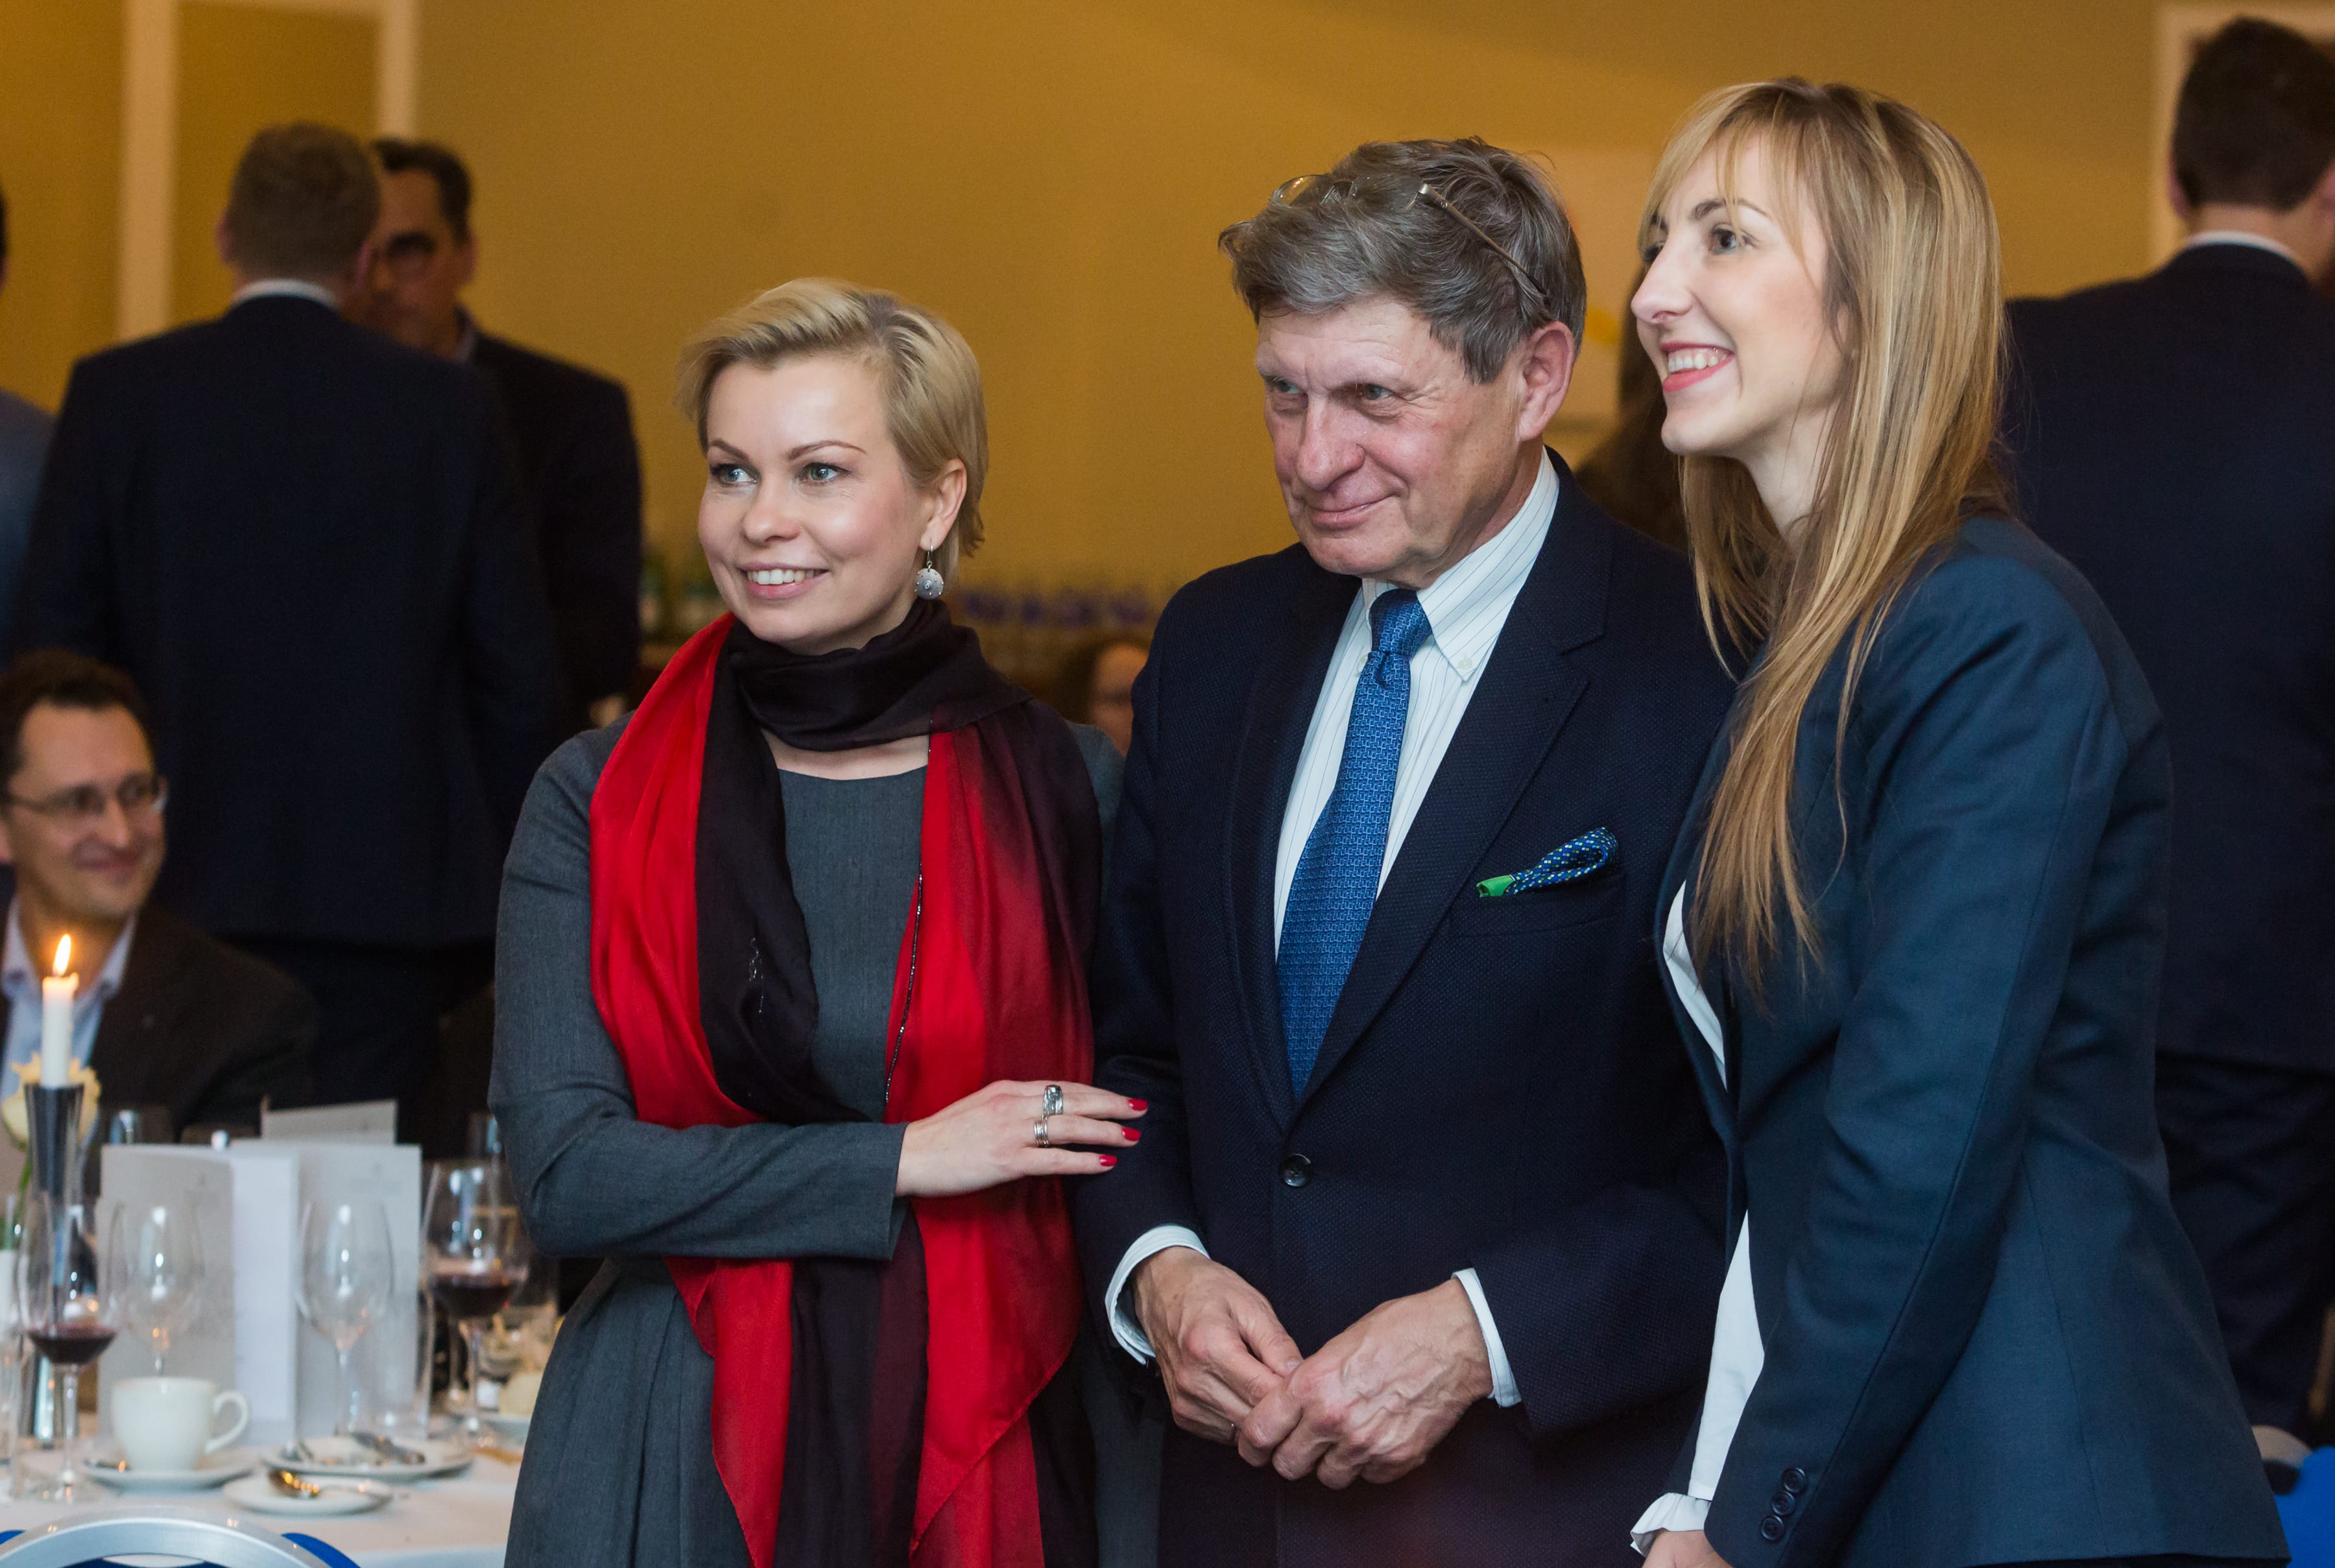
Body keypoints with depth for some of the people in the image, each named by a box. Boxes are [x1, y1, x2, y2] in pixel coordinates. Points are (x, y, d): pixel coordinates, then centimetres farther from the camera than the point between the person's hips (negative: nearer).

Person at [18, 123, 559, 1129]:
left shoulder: (117, 395, 0)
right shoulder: (451, 409, 1)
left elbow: (51, 646, 3)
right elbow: (518, 670, 2)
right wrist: (498, 872, 12)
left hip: (186, 884, 0)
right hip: (388, 890, 0)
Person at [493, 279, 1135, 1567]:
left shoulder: (1066, 790, 1)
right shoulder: (597, 801, 0)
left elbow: (1124, 1159, 8)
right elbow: (562, 1171, -9)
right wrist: (901, 1160, -12)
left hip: (986, 1458, 0)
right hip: (679, 1461, 0)